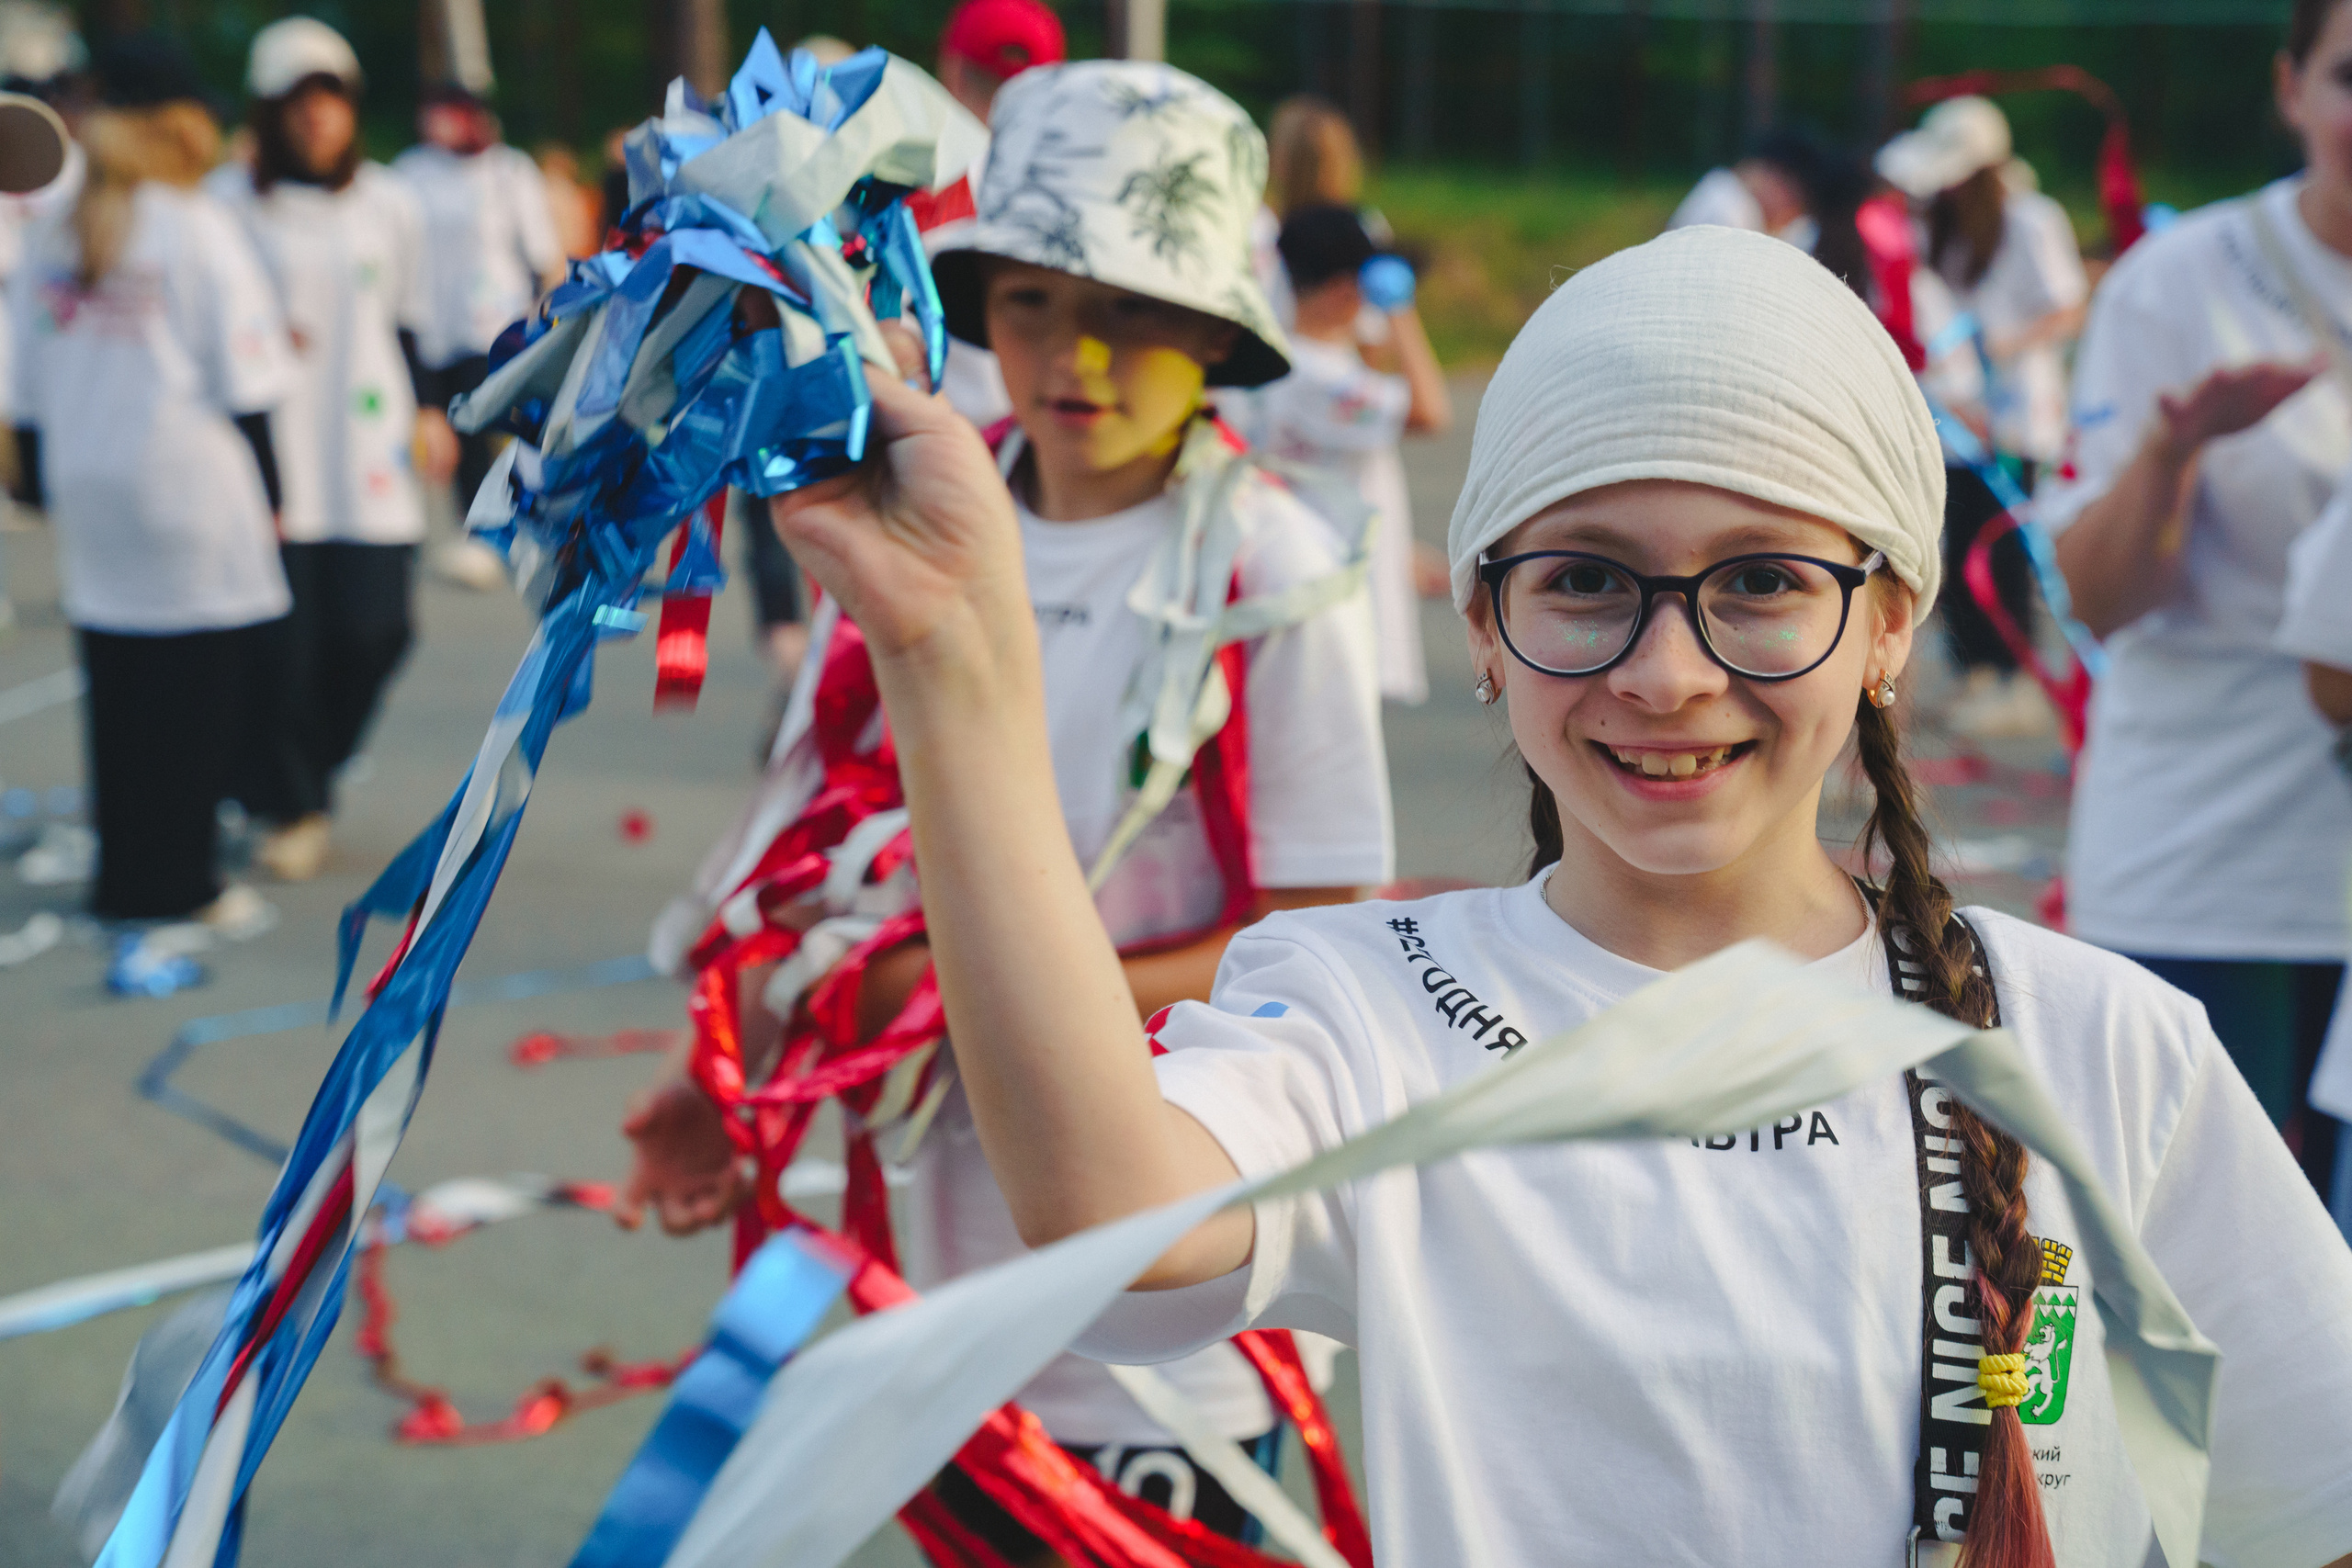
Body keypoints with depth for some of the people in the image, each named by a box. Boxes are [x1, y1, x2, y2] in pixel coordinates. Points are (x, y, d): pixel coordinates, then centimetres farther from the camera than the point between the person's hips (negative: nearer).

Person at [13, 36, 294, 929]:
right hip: (192, 489, -6)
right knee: (197, 683, 1)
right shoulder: (199, 229, -8)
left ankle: (123, 876, 14)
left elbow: (30, 391, 12)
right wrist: (269, 498, 1)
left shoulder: (56, 241, 8)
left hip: (88, 490, 6)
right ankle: (176, 881, 3)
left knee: (116, 690, 10)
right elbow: (244, 380, -7)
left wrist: (51, 488, 21)